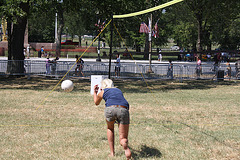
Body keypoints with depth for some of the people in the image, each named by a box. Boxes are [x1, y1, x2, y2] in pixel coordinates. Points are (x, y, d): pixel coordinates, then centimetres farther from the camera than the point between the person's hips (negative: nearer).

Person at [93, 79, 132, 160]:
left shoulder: (103, 92, 24)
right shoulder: (118, 90, 34)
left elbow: (96, 102, 43)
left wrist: (95, 92, 62)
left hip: (110, 109, -2)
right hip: (123, 110, 2)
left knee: (110, 128, 32)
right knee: (123, 139, 8)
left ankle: (112, 152, 23)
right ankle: (126, 147, -30)